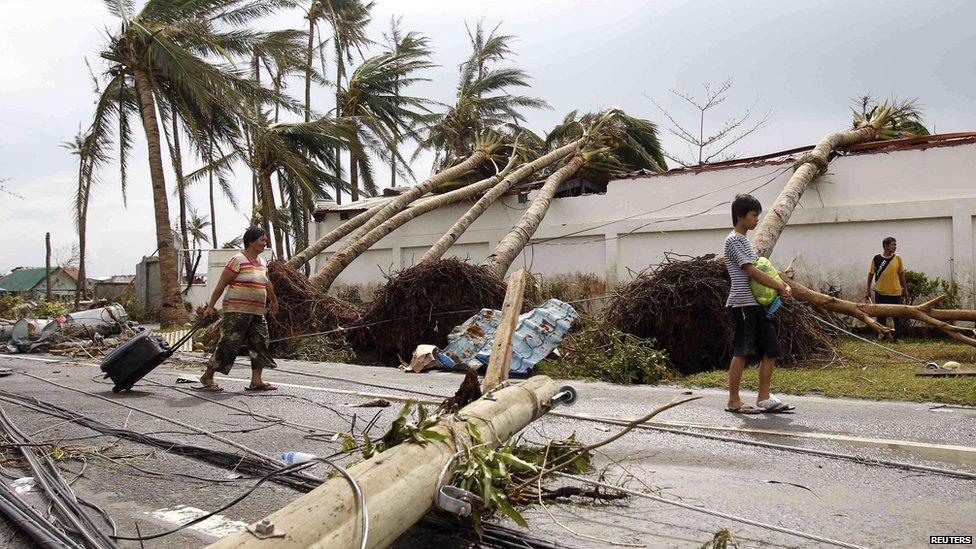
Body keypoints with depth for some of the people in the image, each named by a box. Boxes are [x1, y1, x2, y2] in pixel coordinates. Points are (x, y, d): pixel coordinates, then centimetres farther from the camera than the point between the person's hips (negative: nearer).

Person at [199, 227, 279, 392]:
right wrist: (211, 305, -12)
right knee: (229, 344, -5)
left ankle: (256, 381, 7)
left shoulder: (262, 262, 14)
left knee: (260, 344, 3)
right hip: (236, 311, -8)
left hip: (257, 313, 8)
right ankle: (207, 377, 8)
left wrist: (273, 301, 40)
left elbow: (266, 283, 30)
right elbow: (221, 284, -10)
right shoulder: (238, 260, -10)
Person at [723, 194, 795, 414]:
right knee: (742, 353, -6)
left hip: (756, 304, 9)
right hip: (742, 303, -9)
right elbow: (752, 272, -16)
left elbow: (762, 269, 18)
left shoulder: (745, 240, 21)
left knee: (771, 350, 7)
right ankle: (733, 401, 3)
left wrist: (782, 287, 2)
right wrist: (781, 287, -11)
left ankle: (764, 398, 13)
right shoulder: (733, 241, -10)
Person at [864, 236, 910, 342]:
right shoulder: (877, 258, -4)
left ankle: (898, 337, 16)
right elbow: (871, 274, 2)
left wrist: (905, 290, 10)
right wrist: (868, 290, 1)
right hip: (880, 292, -1)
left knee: (898, 316, 5)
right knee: (881, 315, 10)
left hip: (895, 293, 1)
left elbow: (901, 274, 8)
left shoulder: (897, 258, 0)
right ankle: (881, 333, 28)